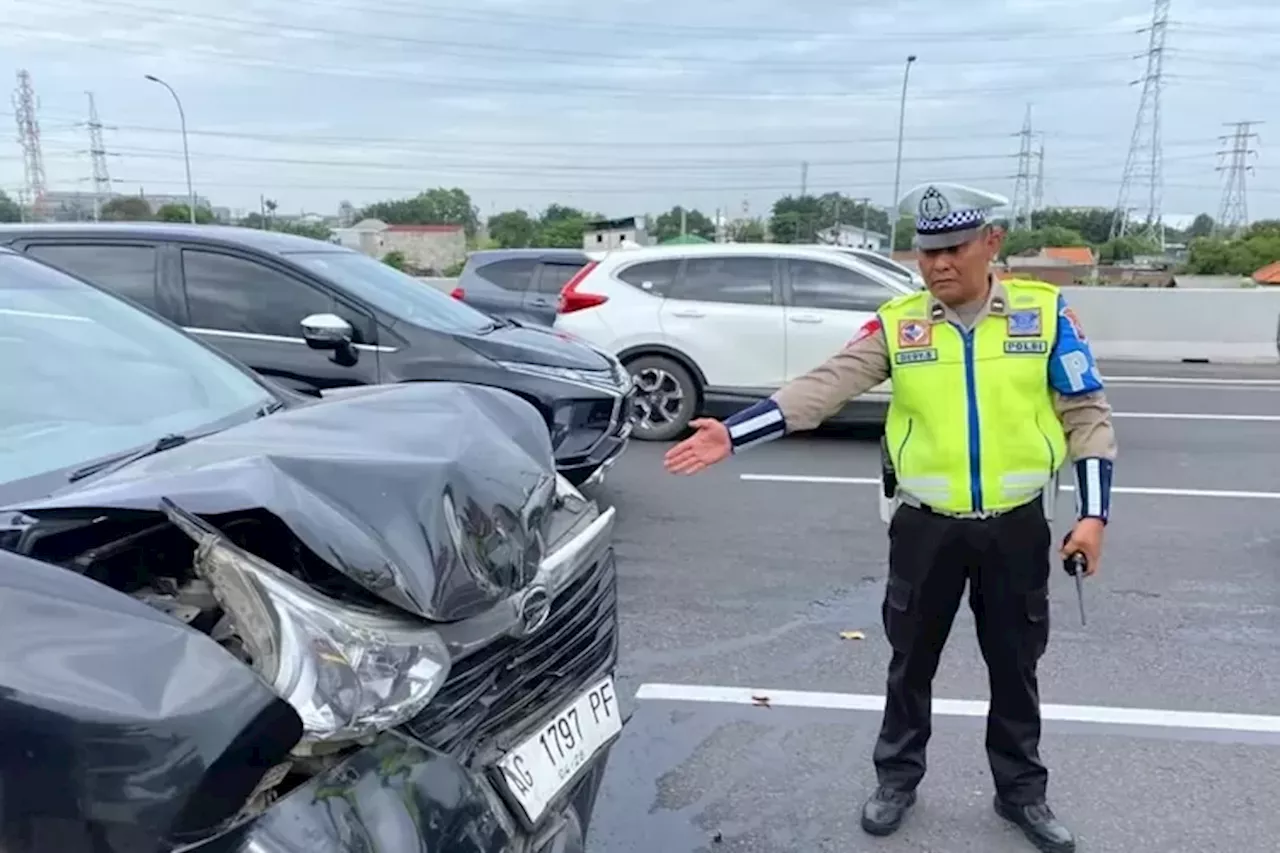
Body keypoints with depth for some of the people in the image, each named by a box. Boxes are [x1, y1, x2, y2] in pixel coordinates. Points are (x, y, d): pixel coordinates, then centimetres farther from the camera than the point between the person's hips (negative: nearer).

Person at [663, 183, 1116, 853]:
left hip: (1016, 525, 0)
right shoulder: (896, 323, -4)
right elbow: (821, 388, -11)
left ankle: (1022, 791, 37)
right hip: (926, 525, 0)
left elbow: (1087, 415, 0)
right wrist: (732, 434, -21)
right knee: (911, 661, 14)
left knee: (1015, 666, 16)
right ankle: (897, 778, 35)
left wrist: (1093, 514, -6)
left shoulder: (1045, 312, -4)